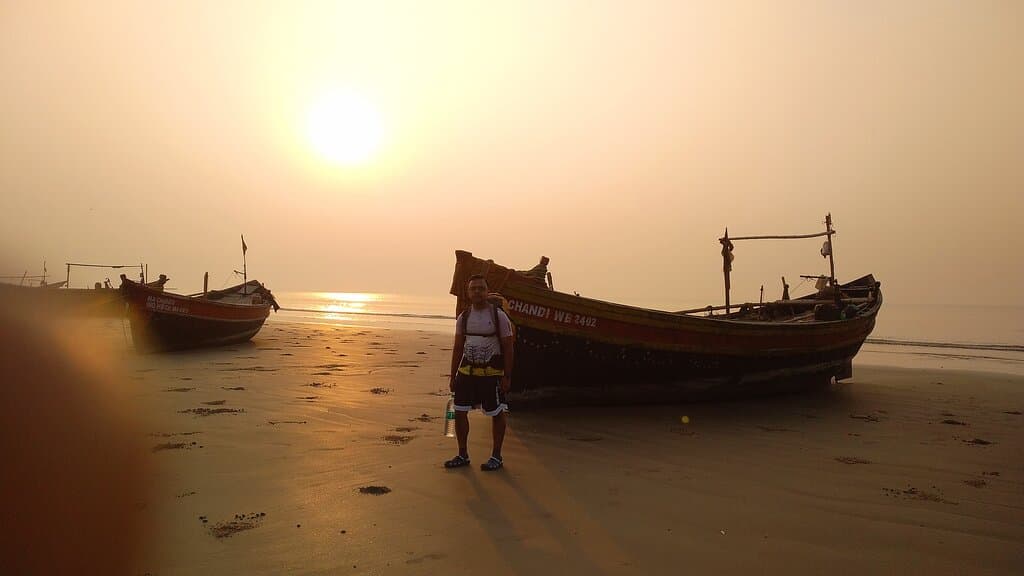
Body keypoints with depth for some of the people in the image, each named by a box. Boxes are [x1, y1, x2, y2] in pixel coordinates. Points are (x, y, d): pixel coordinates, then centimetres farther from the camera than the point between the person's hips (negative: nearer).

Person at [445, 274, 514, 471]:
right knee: (460, 412, 5)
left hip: (491, 373, -4)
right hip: (466, 371, 4)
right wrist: (452, 377, 9)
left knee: (497, 414, 5)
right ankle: (463, 455, 20)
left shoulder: (499, 316, -7)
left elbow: (508, 348, -6)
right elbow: (458, 348, 11)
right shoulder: (463, 317, 6)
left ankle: (496, 457, 20)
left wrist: (507, 377, -10)